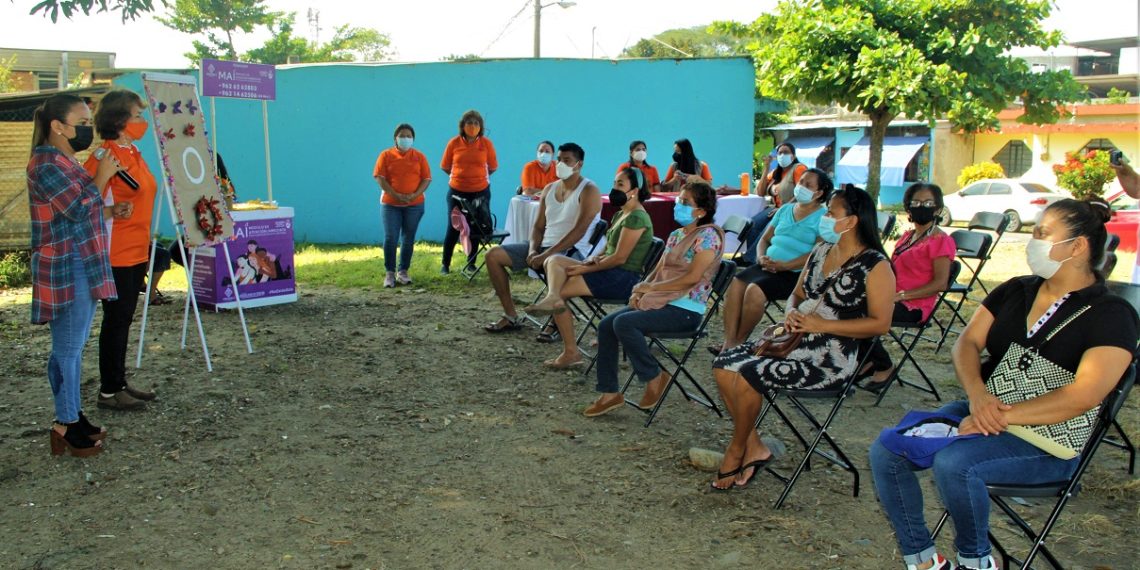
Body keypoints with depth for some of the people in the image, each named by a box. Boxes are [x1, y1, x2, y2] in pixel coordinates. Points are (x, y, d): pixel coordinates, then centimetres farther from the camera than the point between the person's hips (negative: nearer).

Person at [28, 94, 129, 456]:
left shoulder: (63, 161, 17)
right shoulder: (47, 164, -16)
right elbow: (81, 209, -19)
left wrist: (111, 212, 10)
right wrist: (102, 177, -8)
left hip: (82, 267, 10)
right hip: (66, 270, -10)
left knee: (73, 346, 15)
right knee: (67, 348, -3)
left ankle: (72, 416, 24)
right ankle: (66, 426, 5)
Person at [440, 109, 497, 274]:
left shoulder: (486, 143, -3)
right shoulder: (454, 143, -3)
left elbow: (493, 167, 7)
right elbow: (445, 166, 6)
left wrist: (477, 175, 11)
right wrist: (461, 175, 11)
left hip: (480, 191, 1)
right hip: (457, 191, -1)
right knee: (454, 228, 2)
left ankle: (471, 263, 22)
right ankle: (445, 264, 14)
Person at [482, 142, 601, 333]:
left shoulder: (588, 190, -7)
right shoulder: (549, 189, 15)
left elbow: (579, 231, -19)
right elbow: (538, 226, 15)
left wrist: (546, 254, -23)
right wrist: (533, 250, -7)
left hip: (573, 250, -8)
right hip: (543, 246, 8)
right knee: (493, 255, -3)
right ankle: (511, 316, 2)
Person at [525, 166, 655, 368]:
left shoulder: (636, 218, -14)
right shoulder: (621, 215, 18)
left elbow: (619, 258, -20)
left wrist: (585, 269, -15)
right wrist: (595, 259, -2)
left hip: (623, 278, -10)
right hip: (610, 271, 10)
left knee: (561, 290, -15)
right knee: (553, 261, -5)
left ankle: (571, 352, -16)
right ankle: (552, 297, -36)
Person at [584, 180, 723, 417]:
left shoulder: (708, 235, -10)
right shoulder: (676, 235, 17)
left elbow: (692, 278, -19)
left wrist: (649, 287, -14)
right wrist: (639, 290, -2)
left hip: (686, 309, -9)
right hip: (660, 302, 9)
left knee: (624, 323, -27)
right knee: (606, 324, -6)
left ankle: (654, 377, -8)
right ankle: (610, 393, 0)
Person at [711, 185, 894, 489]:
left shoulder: (875, 266, -10)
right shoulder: (820, 252, 12)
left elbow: (880, 324, -15)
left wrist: (822, 324, -20)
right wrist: (792, 312, -4)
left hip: (830, 357, -8)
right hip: (793, 341, 8)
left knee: (746, 377, -23)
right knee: (724, 365, -10)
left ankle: (736, 452, 2)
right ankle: (754, 448, -2)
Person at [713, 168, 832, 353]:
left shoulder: (823, 217, -2)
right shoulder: (785, 210, 20)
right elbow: (765, 239, 20)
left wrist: (783, 265, -20)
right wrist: (762, 258, -3)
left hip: (794, 273, -7)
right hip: (767, 266, 7)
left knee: (755, 291, -30)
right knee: (734, 286, -19)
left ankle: (738, 341, -12)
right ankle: (729, 342, -22)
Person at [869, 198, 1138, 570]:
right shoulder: (1016, 290, 12)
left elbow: (1083, 396, -19)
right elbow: (967, 342, 5)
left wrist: (1001, 417, -22)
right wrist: (977, 394, -15)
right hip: (980, 411, 7)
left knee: (953, 463, -34)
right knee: (886, 452, -13)